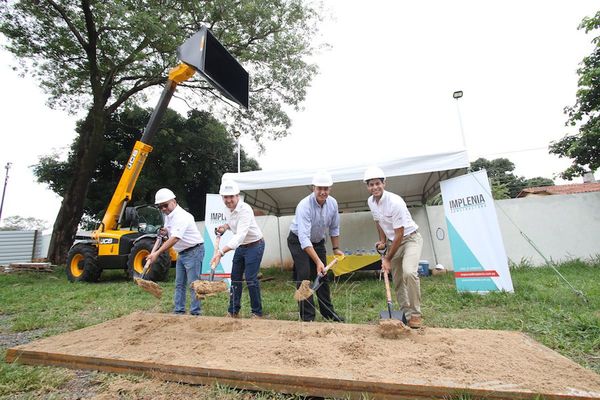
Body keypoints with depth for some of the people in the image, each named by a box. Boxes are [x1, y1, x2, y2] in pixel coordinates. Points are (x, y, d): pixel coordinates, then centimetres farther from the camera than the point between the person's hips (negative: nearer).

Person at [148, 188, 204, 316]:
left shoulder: (181, 216, -23)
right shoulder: (168, 215, 7)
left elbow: (175, 239, -32)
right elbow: (171, 234, 21)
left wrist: (157, 253, -36)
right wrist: (165, 232, -3)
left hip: (193, 251, -10)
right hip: (182, 253, 10)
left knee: (192, 284, -4)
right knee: (179, 284, 14)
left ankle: (195, 313, 6)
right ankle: (178, 311, 24)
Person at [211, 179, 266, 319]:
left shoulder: (244, 210, -30)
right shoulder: (228, 209, -3)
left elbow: (240, 235, -41)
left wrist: (221, 251, -51)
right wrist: (225, 226, -4)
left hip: (254, 245, -8)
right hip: (240, 246, 8)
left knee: (251, 279, -8)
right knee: (235, 278, 12)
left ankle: (257, 313, 10)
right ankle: (233, 311, 26)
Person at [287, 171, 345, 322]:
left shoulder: (333, 203, -12)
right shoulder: (304, 206, -32)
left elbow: (334, 228, 4)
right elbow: (304, 238, -38)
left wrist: (336, 248, 5)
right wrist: (317, 261, -42)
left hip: (318, 241, 6)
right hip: (298, 241, -6)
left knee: (322, 276, 10)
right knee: (304, 277, -11)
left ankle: (328, 312, 24)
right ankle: (307, 317, 1)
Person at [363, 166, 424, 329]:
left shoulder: (395, 202, -27)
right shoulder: (371, 201, -4)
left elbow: (399, 234, -24)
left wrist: (388, 259, -18)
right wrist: (382, 241, 5)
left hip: (410, 238, -7)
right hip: (394, 241, 7)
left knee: (409, 273, -27)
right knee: (397, 281, 7)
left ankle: (415, 314, -9)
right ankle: (406, 314, 22)